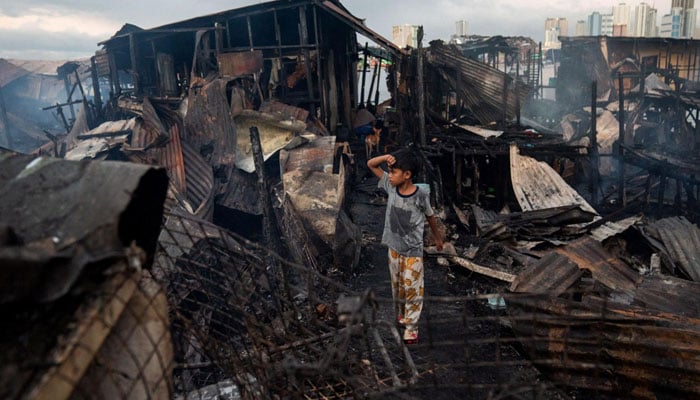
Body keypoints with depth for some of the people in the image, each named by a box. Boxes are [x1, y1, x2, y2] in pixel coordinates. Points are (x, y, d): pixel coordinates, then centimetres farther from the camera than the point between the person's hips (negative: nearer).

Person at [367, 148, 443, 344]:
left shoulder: (421, 195, -20)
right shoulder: (391, 186, -10)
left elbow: (430, 217, -3)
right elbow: (370, 164, -6)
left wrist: (438, 238, 10)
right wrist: (385, 157, -26)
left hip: (413, 251, -4)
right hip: (394, 247, 5)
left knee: (412, 288, 6)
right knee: (397, 285, 21)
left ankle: (411, 326, 21)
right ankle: (401, 313, 45)